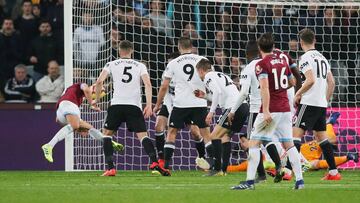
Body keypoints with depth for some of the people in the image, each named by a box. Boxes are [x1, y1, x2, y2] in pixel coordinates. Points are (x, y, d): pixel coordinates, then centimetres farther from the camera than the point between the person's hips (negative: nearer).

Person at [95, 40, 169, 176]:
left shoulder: (112, 64, 12)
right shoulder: (140, 66, 14)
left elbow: (99, 81, -1)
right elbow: (148, 84, -1)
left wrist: (97, 99, 11)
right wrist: (149, 105, -6)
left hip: (117, 104, -1)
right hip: (134, 106, 1)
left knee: (107, 133, 15)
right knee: (143, 135, -3)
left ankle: (110, 168, 1)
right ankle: (154, 161, -29)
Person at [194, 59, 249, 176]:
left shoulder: (208, 76, 1)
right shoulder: (220, 75, 28)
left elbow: (218, 92, -15)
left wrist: (211, 112, -13)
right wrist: (204, 96, 33)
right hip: (244, 106, 9)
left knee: (215, 135, -6)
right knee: (225, 135, 21)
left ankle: (217, 169, -10)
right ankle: (224, 169, 20)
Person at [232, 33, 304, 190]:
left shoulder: (261, 65, -9)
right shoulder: (283, 62, 11)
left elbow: (264, 88, -20)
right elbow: (292, 82, 25)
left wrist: (266, 111, -24)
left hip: (271, 110, -6)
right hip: (285, 109, 6)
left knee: (254, 142, -2)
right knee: (289, 144, 11)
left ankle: (250, 181, -10)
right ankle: (299, 180, 7)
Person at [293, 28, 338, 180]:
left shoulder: (306, 58, -9)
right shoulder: (322, 58, 16)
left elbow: (310, 80, -20)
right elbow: (331, 83, 18)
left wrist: (298, 94, -9)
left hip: (309, 103, -8)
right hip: (322, 104, 8)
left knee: (296, 134, -11)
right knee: (321, 136, 14)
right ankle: (333, 172, 14)